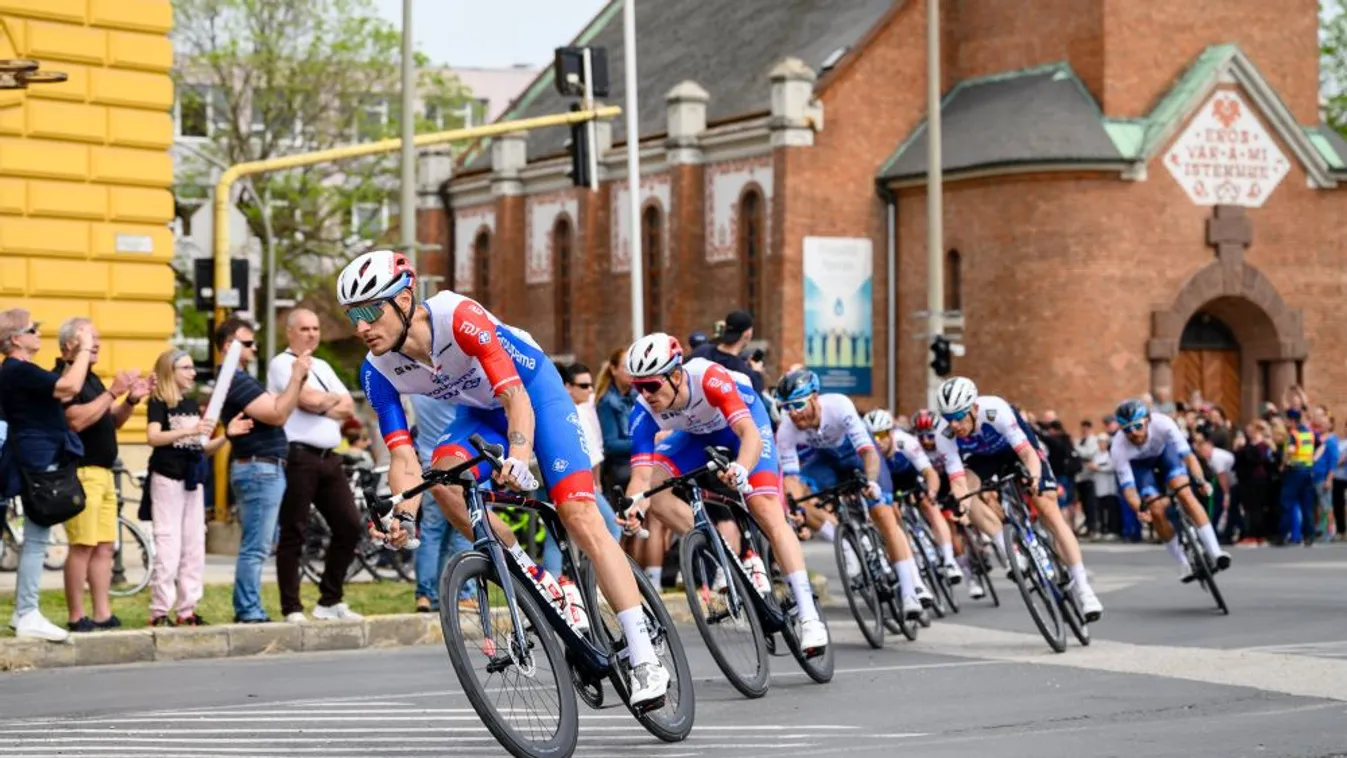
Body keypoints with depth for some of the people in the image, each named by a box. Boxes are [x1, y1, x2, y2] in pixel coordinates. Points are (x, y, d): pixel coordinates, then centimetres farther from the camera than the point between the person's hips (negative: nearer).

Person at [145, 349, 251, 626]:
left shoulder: (193, 404, 16)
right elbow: (153, 437, -22)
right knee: (168, 547, -9)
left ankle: (187, 610, 12)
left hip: (193, 480, 7)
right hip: (167, 478, -7)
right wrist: (189, 430, -31)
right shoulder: (159, 403, -4)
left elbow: (204, 448, 19)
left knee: (194, 547, 6)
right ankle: (159, 611, -4)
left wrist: (227, 434, 2)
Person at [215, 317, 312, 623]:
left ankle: (248, 610, 16)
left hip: (264, 469, 11)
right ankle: (249, 613, -8)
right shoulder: (236, 382, -15)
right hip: (259, 468, -11)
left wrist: (299, 377, 10)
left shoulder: (241, 380, 19)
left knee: (256, 546, 13)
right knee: (255, 547, -9)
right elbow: (277, 415, -20)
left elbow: (278, 405, 19)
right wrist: (297, 377, -18)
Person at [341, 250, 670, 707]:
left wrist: (518, 457, -57)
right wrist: (402, 514, -40)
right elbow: (404, 458, -21)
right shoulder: (378, 372, -19)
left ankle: (646, 662, -19)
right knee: (443, 478, -28)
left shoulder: (459, 317, -34)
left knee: (580, 517, -17)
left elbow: (516, 397, -39)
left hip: (533, 389, -5)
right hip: (481, 412, 5)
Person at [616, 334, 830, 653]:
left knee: (766, 509, -21)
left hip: (743, 419, -5)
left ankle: (809, 616, -23)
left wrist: (740, 468, -70)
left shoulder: (709, 378, -41)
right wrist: (634, 507, -57)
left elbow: (751, 434, -49)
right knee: (653, 489, -20)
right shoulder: (644, 411, -30)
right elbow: (642, 474, -35)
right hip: (698, 435, 5)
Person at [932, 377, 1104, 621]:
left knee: (1049, 510, -14)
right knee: (970, 490, -20)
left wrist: (1034, 477, -60)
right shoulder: (944, 436, -31)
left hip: (1018, 445, -5)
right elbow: (958, 481, -33)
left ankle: (1081, 587, -14)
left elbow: (1028, 454, -40)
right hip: (983, 456, 5)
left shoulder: (994, 410, -40)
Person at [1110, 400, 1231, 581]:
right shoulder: (1119, 448, -36)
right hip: (1138, 464, 0)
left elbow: (1187, 455, -39)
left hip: (1163, 449, 0)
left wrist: (1200, 481, -54)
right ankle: (1183, 563, 4)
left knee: (1184, 493, -21)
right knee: (1157, 511, -14)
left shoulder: (1162, 424, -38)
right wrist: (1139, 509, -50)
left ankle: (1214, 552, -22)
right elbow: (1127, 486, -33)